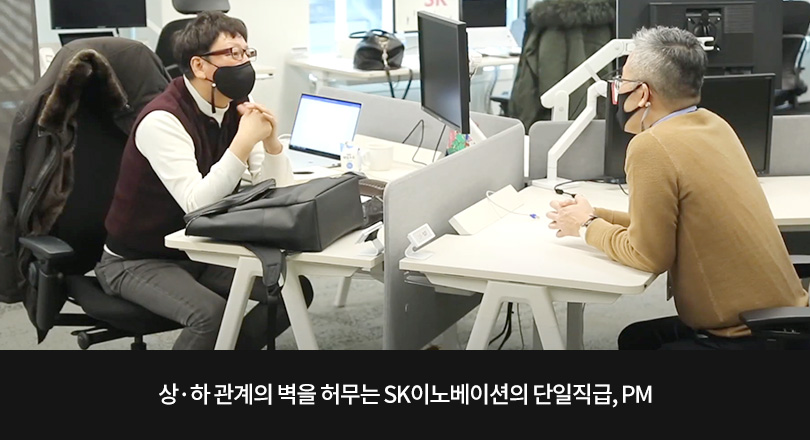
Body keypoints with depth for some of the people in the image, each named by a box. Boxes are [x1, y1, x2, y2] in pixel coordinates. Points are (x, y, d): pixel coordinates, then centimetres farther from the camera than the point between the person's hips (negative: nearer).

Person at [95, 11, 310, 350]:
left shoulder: (237, 109, -2)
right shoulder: (162, 120, -23)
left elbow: (278, 194, -1)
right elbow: (197, 204, -32)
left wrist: (271, 140, -18)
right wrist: (245, 141, -32)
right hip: (138, 261, -7)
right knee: (213, 314, -32)